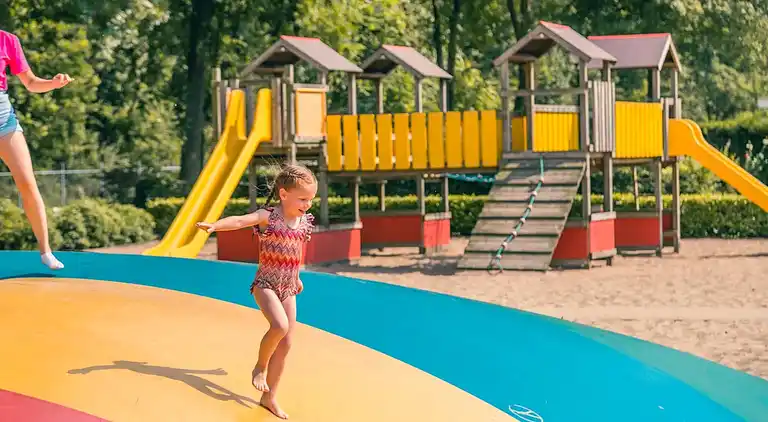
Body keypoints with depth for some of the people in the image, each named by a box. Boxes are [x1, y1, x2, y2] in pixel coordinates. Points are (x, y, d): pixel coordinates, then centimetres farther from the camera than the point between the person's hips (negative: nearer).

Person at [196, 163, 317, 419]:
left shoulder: (304, 222, 5)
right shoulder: (268, 217, -13)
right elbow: (240, 221, -30)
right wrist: (215, 226, -48)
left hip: (287, 290, 6)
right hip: (265, 284, -6)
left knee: (286, 344, 4)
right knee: (280, 325, -30)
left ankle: (269, 397, 15)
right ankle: (260, 366, -2)